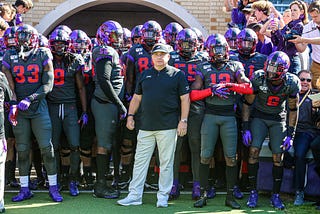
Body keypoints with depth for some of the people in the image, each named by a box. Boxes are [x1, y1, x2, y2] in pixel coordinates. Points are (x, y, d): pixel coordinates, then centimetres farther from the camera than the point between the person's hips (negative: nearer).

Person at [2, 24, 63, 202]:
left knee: (47, 148, -4)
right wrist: (13, 104, -12)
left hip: (39, 108, -2)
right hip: (19, 111, 2)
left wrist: (29, 99, -18)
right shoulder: (10, 58, 4)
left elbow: (48, 84, -6)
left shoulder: (43, 56, -2)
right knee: (22, 150, 7)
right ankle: (24, 189, 15)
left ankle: (53, 187, 6)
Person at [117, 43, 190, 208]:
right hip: (146, 126, 4)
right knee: (140, 161, 4)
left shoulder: (177, 74, 1)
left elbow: (185, 99, -1)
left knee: (166, 162, 2)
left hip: (168, 127, -4)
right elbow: (137, 97, 18)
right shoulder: (145, 75, 14)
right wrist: (130, 115, 9)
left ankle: (163, 196, 11)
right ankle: (134, 195, 10)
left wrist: (183, 120, -8)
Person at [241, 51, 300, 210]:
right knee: (254, 151, -14)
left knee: (278, 157, -4)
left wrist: (290, 134, -7)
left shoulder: (292, 83, -19)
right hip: (259, 117, -1)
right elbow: (247, 103, -10)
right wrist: (245, 128, -12)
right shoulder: (258, 78, -22)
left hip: (278, 119, 1)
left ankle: (276, 195, 9)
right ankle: (253, 193, -3)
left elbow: (293, 109, -4)